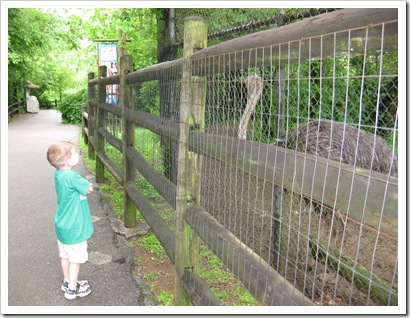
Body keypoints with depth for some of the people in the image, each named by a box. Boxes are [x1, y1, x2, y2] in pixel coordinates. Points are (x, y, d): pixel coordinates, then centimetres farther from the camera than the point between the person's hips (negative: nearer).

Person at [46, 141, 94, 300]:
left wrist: (83, 186, -13)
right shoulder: (72, 177, -28)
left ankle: (67, 282, 40)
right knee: (76, 258, 9)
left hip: (62, 225, 8)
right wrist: (87, 185, 1)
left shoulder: (59, 174, -1)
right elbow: (89, 188, -16)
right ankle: (72, 289, 24)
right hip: (73, 228, -8)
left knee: (65, 256, 22)